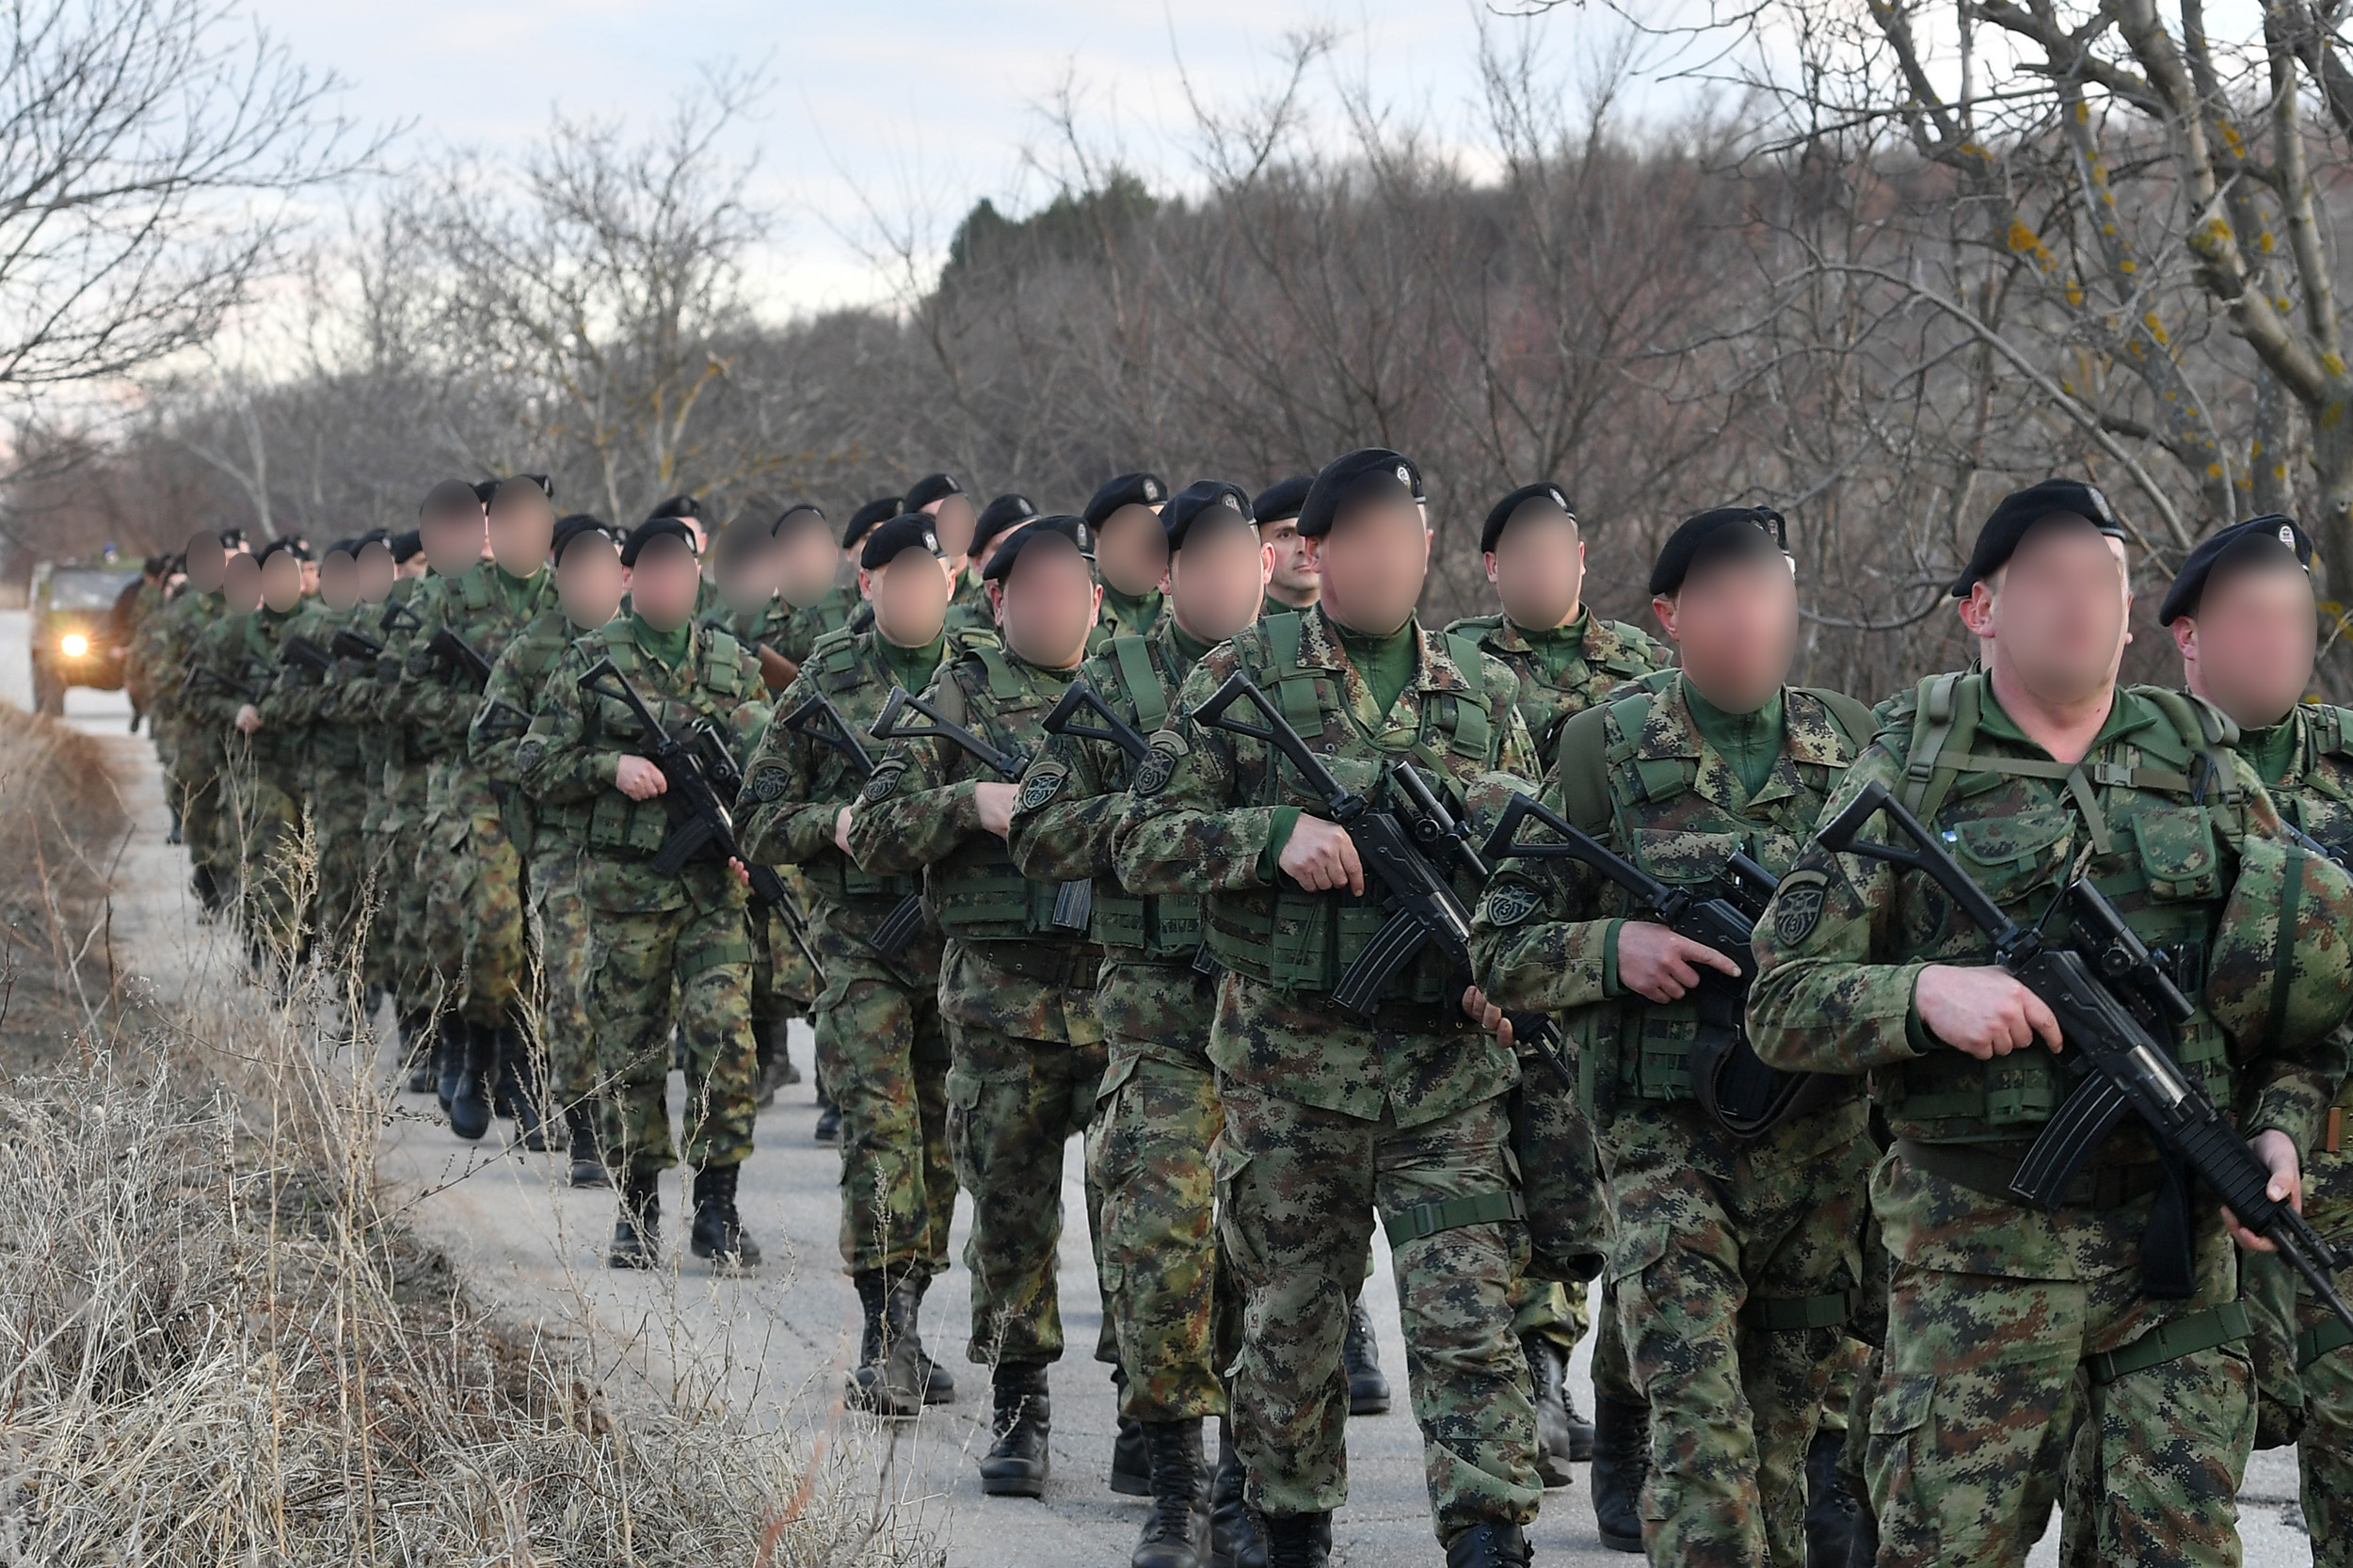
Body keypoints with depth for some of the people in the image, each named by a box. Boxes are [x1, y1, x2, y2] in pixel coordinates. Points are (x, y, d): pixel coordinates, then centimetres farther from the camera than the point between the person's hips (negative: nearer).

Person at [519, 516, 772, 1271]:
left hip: (714, 878, 1)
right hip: (626, 883, -1)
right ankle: (639, 1204, 16)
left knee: (723, 1032, -11)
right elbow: (536, 763, 1)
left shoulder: (735, 664, 10)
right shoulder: (590, 662, 3)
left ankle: (717, 1204, -3)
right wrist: (611, 766, -14)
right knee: (631, 1046, 4)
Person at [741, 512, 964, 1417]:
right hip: (862, 939, -3)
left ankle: (906, 1328, 18)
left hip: (966, 935, 3)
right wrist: (836, 821, -13)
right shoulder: (825, 686, 5)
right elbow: (761, 823, 6)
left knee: (942, 1137, 7)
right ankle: (882, 1339, -16)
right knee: (879, 1129, -14)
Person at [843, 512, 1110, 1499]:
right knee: (1010, 1215, 4)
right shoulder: (959, 699, 6)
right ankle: (1018, 1407, 16)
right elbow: (870, 835, 0)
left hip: (1125, 983, 1)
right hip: (1001, 999, -1)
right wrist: (969, 802, -16)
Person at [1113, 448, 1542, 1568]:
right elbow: (1141, 847, -3)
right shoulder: (1243, 677, 1)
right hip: (1290, 1063, -1)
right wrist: (1279, 830, -19)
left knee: (1469, 1323, -8)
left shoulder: (1481, 689, 9)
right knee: (1291, 1318, 9)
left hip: (1450, 1064, 1)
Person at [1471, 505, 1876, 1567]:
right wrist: (1614, 948, -16)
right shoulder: (1608, 750, 0)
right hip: (1672, 1146, -3)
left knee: (1789, 1430, 12)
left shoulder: (1852, 743, 7)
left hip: (1828, 1145, 3)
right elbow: (1499, 952, 2)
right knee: (1703, 1442, -15)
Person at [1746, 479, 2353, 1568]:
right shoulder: (1911, 772, 3)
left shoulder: (2205, 769, 11)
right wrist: (1924, 995, -17)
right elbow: (1781, 1005, 0)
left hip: (2181, 1247, 2)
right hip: (1978, 1252, -2)